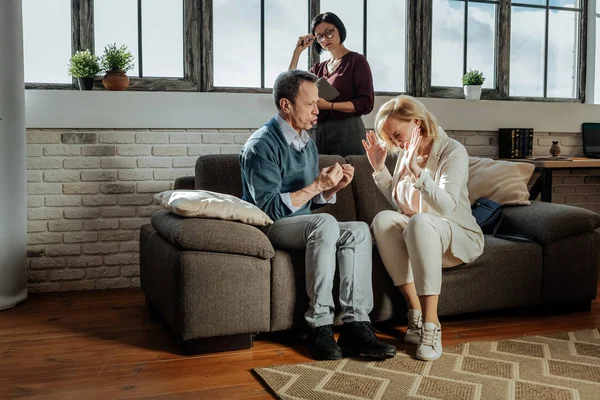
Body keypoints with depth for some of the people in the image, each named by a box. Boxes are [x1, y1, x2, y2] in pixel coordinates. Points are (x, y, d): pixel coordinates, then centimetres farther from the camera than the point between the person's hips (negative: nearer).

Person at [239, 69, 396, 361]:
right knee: (325, 223, -35)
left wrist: (334, 187, -2)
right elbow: (271, 209, -20)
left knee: (358, 230, -18)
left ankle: (355, 325, -25)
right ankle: (320, 327, -31)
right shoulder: (262, 145, -13)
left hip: (305, 226, 8)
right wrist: (317, 184, -20)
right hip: (268, 228, -8)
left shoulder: (307, 143, 15)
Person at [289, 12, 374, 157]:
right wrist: (297, 51, 7)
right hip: (319, 133, 5)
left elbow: (366, 103, -9)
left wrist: (329, 105, -18)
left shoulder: (356, 61, -1)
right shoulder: (318, 68, 16)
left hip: (347, 131, -5)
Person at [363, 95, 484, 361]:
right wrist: (379, 168, 7)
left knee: (420, 222, -38)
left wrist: (416, 173, -35)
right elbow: (399, 202, 17)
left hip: (458, 236, -6)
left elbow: (447, 207, -25)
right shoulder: (405, 154, 9)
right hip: (415, 234, 6)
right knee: (383, 219, -26)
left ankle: (431, 324, -37)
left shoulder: (453, 151, -11)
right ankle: (416, 314, -27)